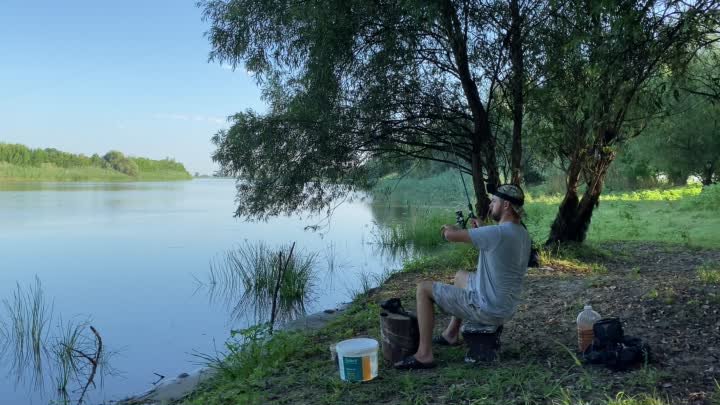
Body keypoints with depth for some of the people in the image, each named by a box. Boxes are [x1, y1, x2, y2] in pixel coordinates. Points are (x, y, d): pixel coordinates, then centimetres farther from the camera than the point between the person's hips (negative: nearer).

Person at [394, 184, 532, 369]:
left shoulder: (497, 233, -25)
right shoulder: (523, 234, 5)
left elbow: (450, 235, -21)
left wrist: (450, 228, 2)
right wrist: (479, 230, 13)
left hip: (486, 310, -9)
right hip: (506, 309, 9)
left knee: (424, 288, -1)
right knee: (460, 276, 33)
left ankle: (424, 354, -1)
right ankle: (451, 334, 39)